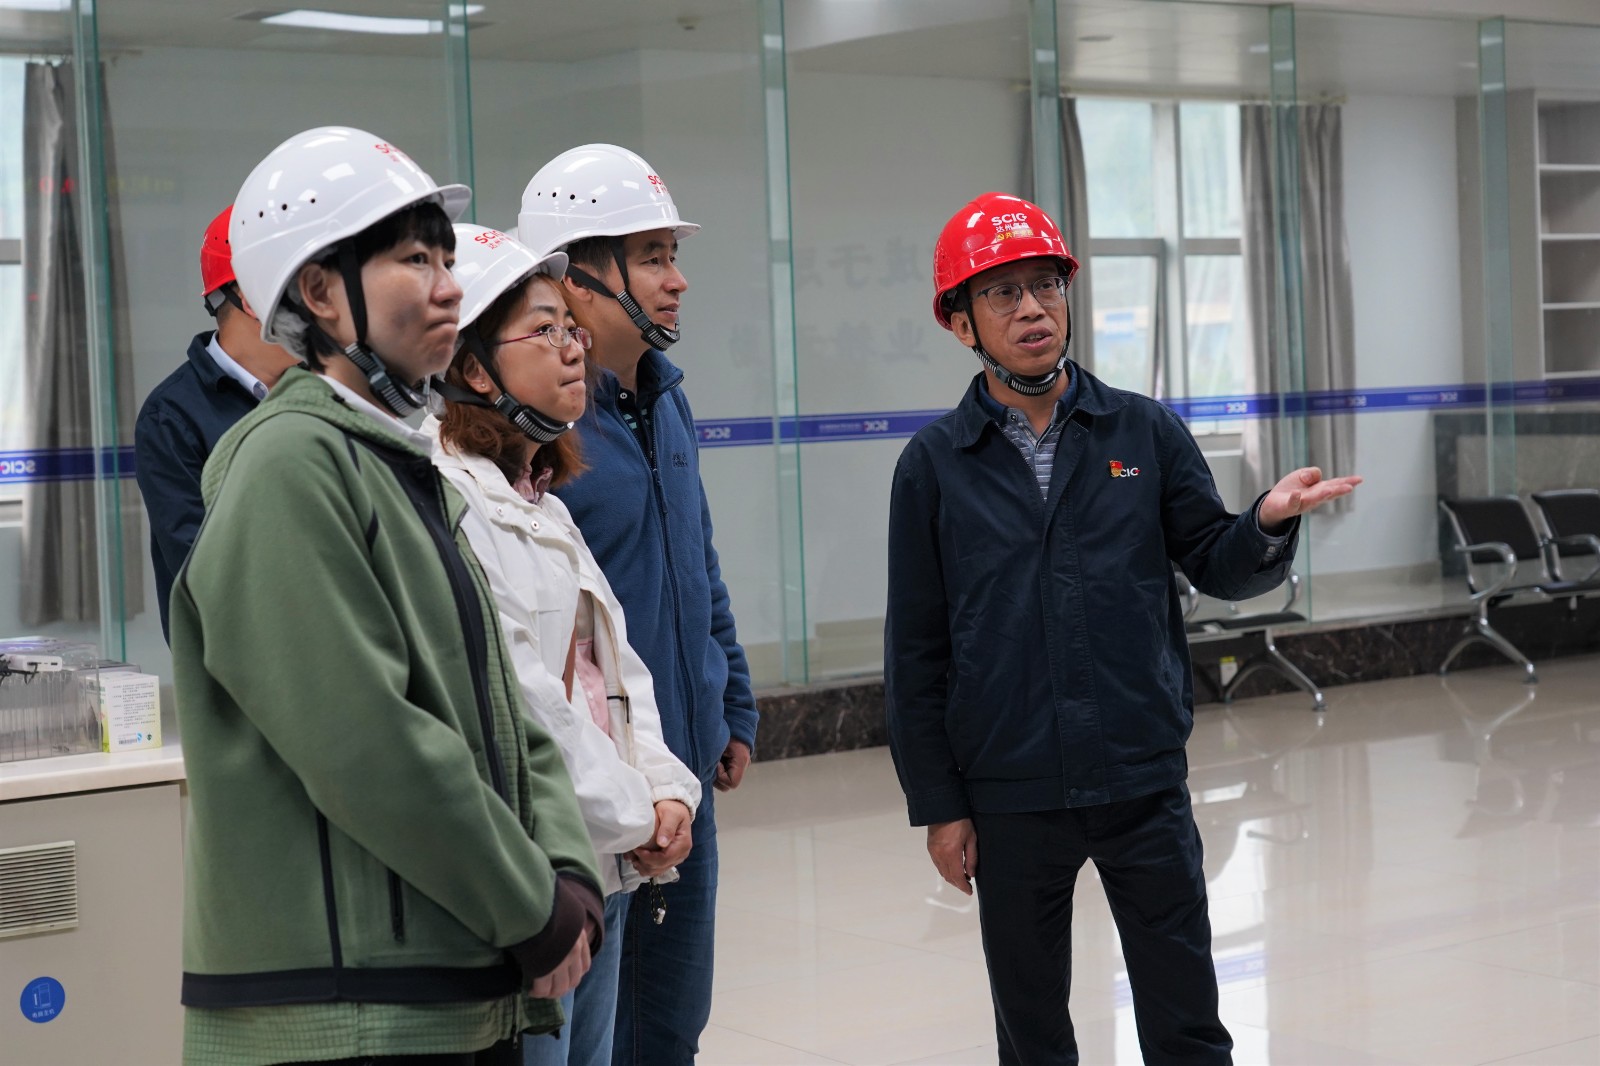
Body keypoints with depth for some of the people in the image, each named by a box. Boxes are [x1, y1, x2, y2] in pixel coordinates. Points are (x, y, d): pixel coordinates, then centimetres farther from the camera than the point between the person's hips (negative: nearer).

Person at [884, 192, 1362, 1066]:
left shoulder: (1144, 432, 3)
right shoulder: (934, 464, 0)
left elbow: (1216, 568, 6)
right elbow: (915, 650, 1)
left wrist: (1267, 523, -17)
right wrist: (937, 804, -1)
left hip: (1144, 786, 1)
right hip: (1008, 800, 0)